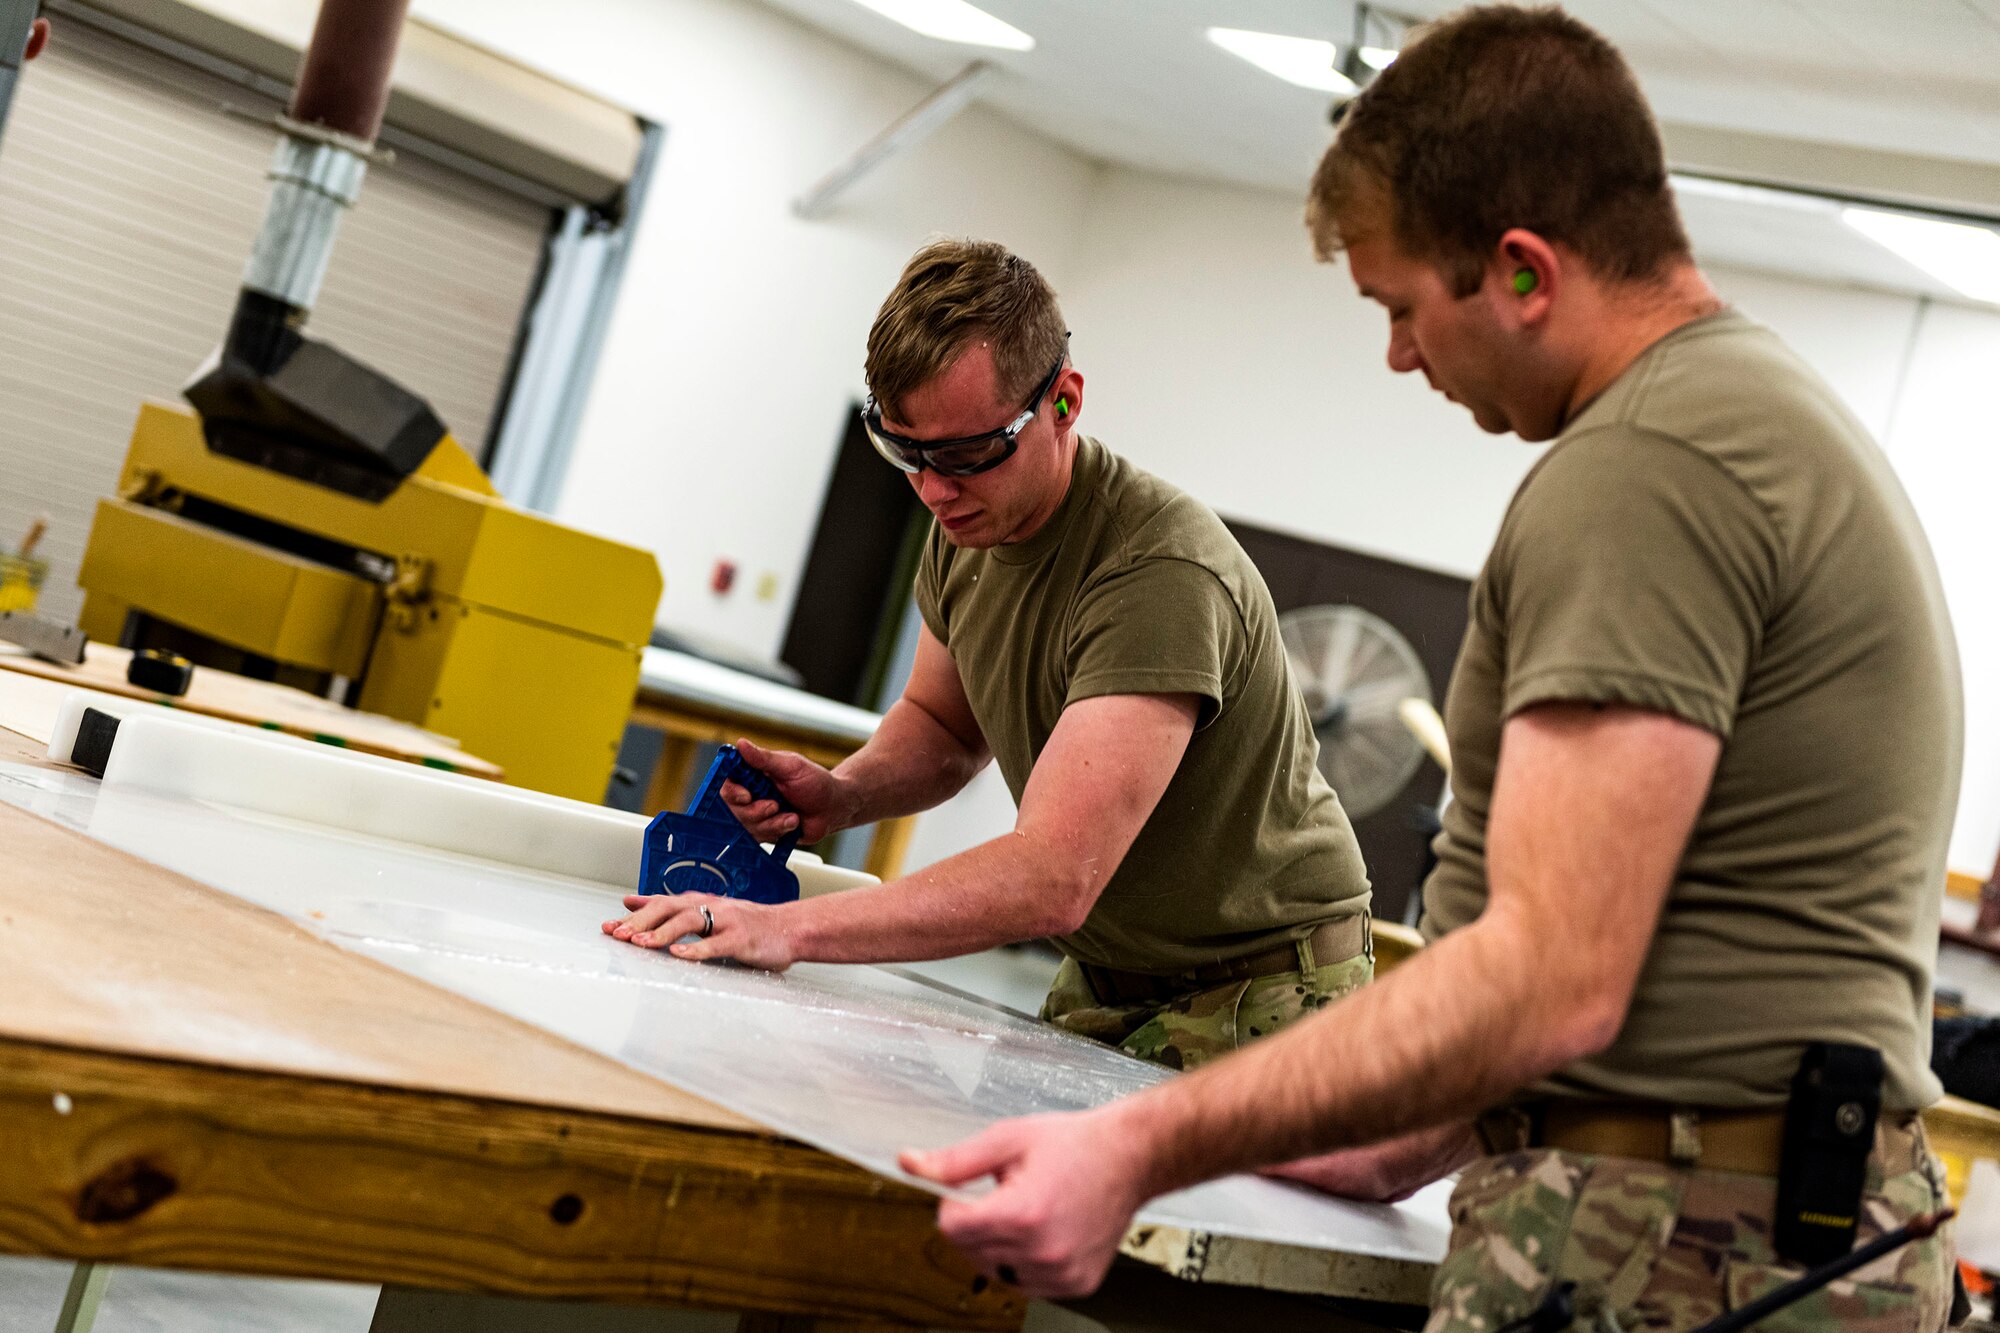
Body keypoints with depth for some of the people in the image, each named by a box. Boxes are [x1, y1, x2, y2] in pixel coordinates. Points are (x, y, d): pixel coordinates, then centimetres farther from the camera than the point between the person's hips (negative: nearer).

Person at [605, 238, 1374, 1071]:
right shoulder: (966, 525, -1)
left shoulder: (1163, 574, -29)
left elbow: (1055, 879, -37)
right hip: (1101, 985, 7)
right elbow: (941, 722, 18)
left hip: (1258, 994, -7)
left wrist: (789, 927, -42)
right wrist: (843, 796, -5)